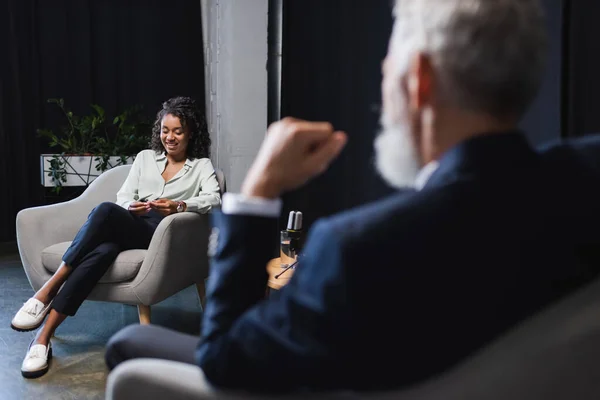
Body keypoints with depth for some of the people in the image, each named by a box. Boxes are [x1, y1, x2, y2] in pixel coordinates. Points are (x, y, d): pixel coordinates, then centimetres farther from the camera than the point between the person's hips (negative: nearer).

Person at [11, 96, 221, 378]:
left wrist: (179, 206, -27)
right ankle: (43, 339, -34)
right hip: (127, 226, 3)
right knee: (103, 250, -36)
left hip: (160, 233, -3)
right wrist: (131, 206, -11)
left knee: (106, 211, -35)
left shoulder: (202, 165, 13)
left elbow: (214, 200, -6)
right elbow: (123, 196, 15)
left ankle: (49, 291, -31)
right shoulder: (145, 157, 24)